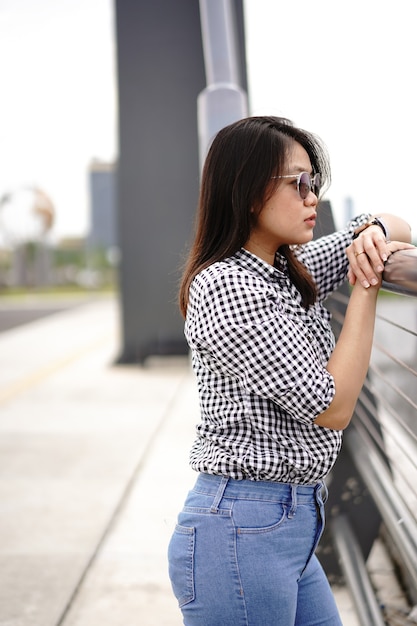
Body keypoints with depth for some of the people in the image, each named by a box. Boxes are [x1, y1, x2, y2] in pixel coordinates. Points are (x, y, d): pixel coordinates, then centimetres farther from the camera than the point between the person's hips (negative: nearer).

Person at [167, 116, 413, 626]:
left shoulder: (291, 272, 8)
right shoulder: (226, 289, -18)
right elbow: (332, 407, -18)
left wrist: (374, 232, -4)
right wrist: (365, 287, -13)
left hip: (292, 524, 9)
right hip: (242, 533, -9)